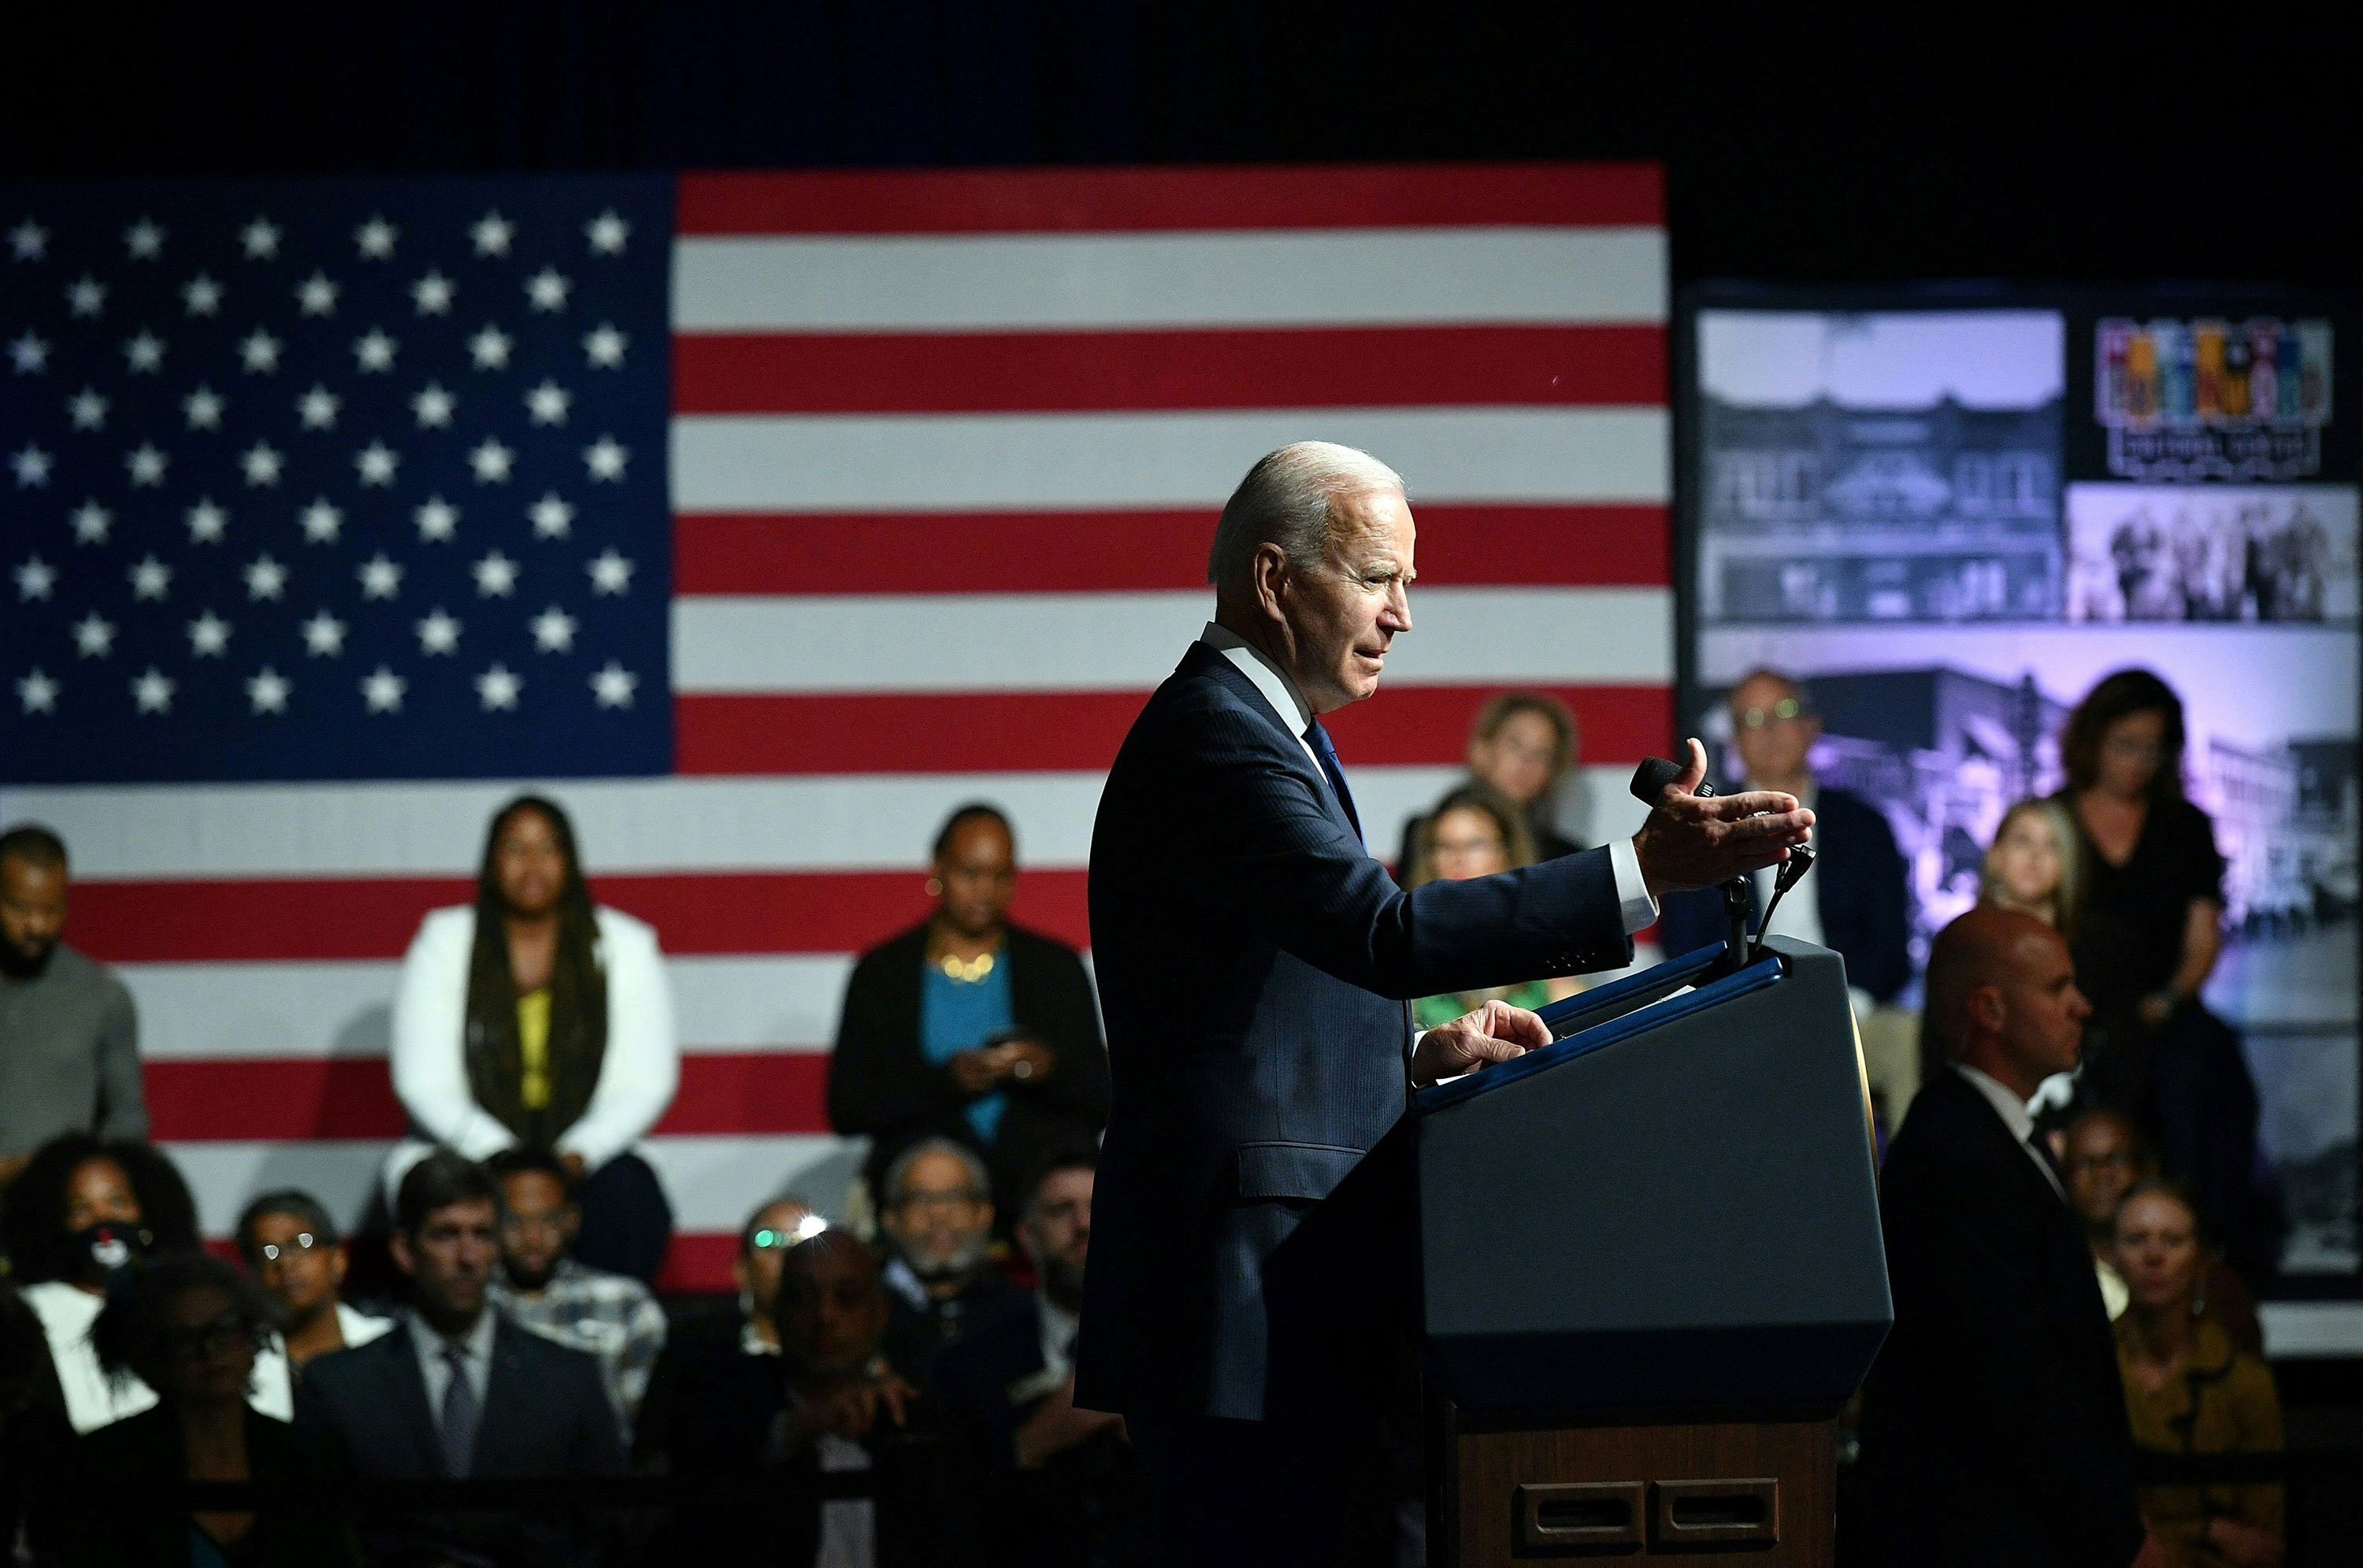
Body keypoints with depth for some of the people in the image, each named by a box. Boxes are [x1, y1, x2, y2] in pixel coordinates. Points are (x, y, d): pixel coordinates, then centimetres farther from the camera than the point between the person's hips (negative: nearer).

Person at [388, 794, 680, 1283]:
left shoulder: (625, 945, 5)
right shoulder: (445, 943, 5)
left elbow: (647, 1082, 0)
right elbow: (422, 1079, -3)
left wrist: (577, 1154, -18)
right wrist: (499, 1154, -19)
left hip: (585, 1157, 0)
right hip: (470, 1148, 0)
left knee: (628, 1197, -33)